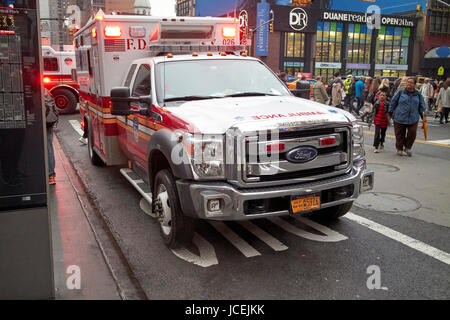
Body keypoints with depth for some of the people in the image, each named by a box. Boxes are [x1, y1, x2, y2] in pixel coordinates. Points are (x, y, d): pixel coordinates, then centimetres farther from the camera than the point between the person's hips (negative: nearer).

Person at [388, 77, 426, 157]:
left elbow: (422, 106, 14)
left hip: (413, 119, 1)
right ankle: (399, 149, 22)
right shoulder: (400, 93, 2)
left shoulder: (418, 95, 8)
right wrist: (390, 113, 9)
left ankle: (407, 148, 16)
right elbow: (393, 103, 8)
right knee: (400, 135, 4)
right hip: (400, 118, -1)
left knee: (412, 133, -6)